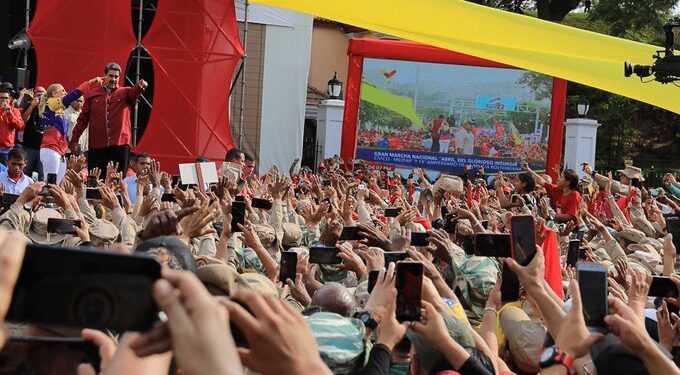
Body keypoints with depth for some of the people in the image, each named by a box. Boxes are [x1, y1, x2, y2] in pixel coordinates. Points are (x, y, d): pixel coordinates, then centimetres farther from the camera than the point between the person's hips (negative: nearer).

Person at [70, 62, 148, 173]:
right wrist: (74, 140, 6)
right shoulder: (92, 95, 11)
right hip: (97, 145, 1)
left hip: (120, 144, -1)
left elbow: (134, 92, -16)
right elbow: (83, 119, 12)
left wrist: (140, 86, -40)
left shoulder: (125, 93, 8)